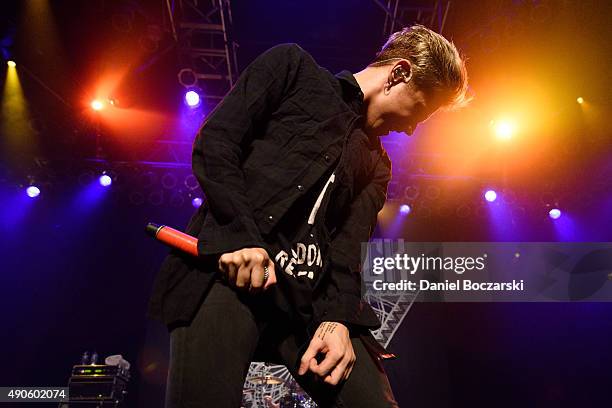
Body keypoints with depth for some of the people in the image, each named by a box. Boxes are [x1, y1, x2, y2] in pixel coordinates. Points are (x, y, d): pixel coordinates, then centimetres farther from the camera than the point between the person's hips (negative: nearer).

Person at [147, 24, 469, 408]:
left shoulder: (376, 165, 24)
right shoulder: (293, 66, 12)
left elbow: (352, 243, 9)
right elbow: (215, 139, 0)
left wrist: (338, 316, -9)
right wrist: (237, 235, -14)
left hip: (312, 296, 5)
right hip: (231, 265, -4)